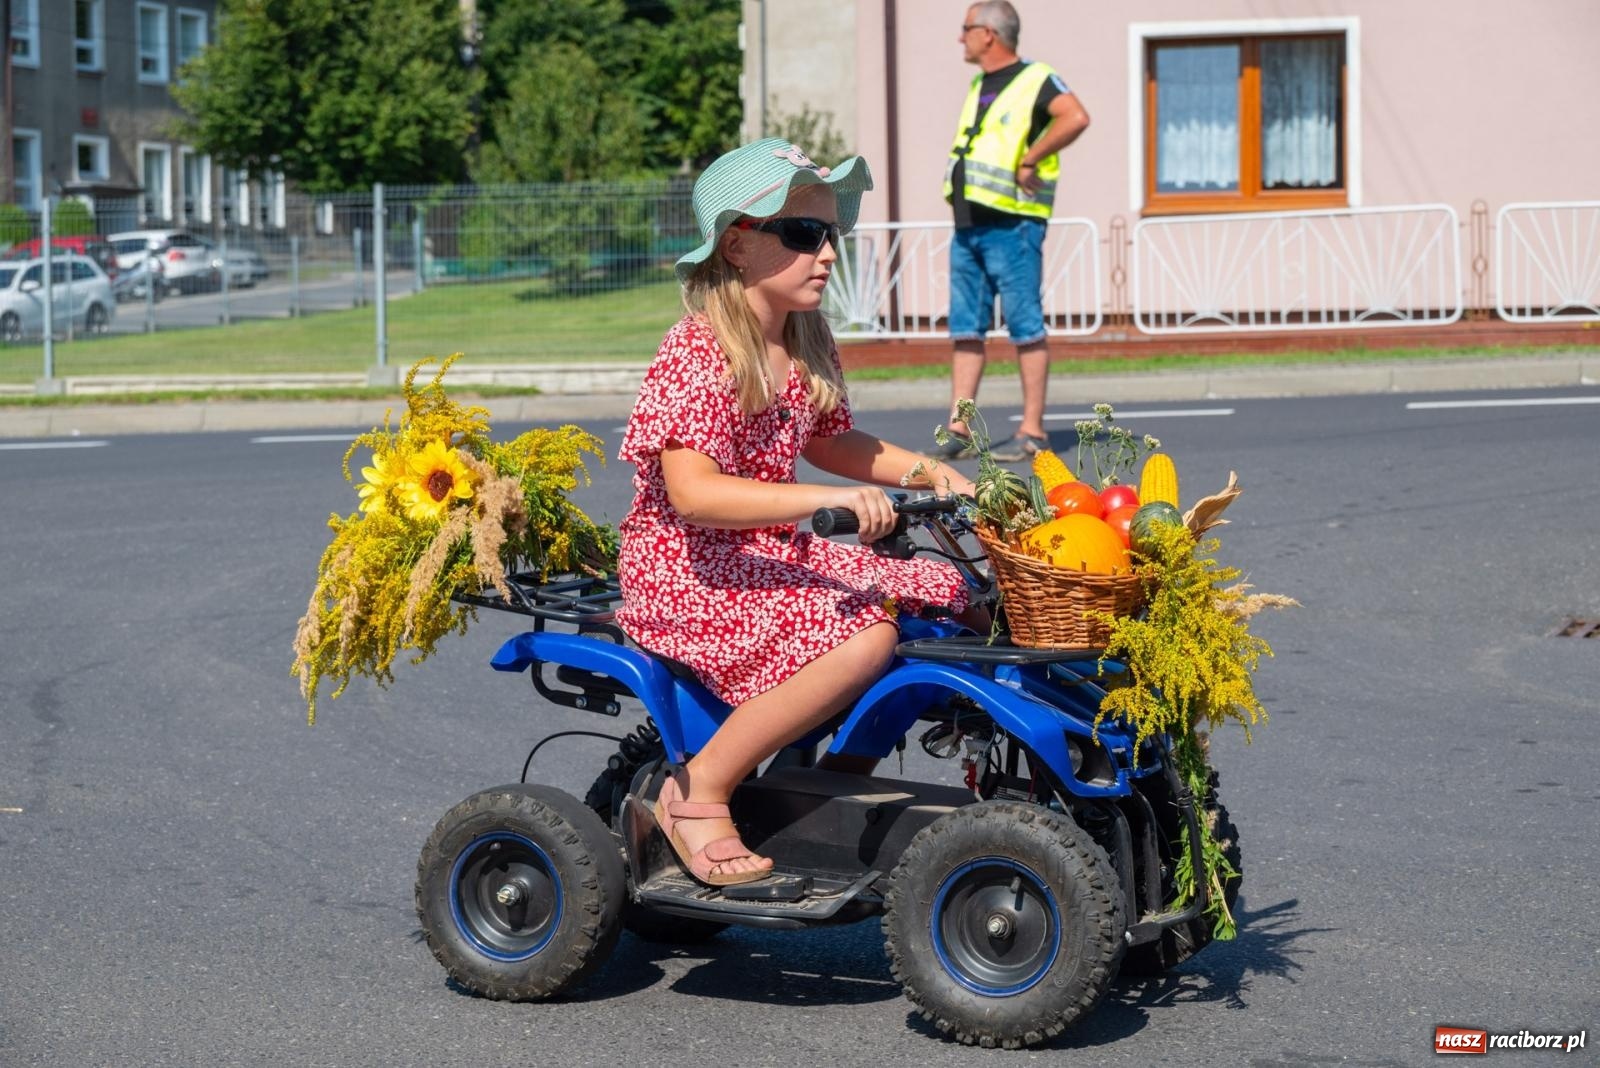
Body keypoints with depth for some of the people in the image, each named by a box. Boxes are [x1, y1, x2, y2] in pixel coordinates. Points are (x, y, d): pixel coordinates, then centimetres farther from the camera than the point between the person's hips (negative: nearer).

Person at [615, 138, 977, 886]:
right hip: (686, 570, -9)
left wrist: (923, 471, 9)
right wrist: (828, 499, -39)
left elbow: (827, 441, 26)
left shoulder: (806, 348, 9)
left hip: (773, 555, 9)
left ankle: (840, 776, 10)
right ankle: (699, 791, -18)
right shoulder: (696, 356, -19)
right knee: (862, 634, -30)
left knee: (942, 597, 0)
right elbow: (693, 492, -31)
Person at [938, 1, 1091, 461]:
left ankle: (1032, 432, -1)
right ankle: (957, 432, 7)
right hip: (967, 227, 9)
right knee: (965, 331, 6)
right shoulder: (978, 88, 19)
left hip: (1011, 225, -8)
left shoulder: (1035, 81, -7)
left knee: (1026, 329, -4)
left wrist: (1029, 161, -20)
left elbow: (1076, 118, -24)